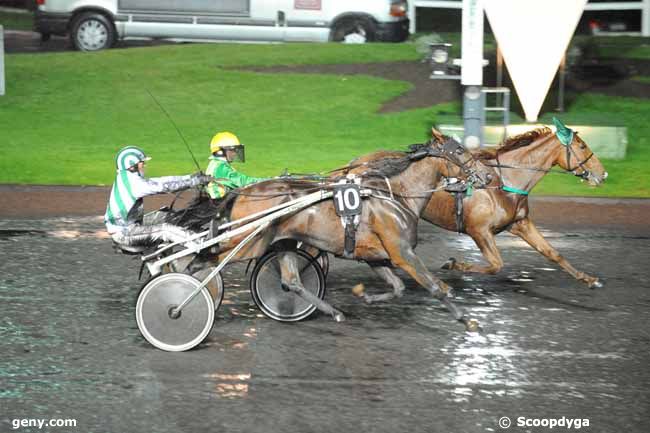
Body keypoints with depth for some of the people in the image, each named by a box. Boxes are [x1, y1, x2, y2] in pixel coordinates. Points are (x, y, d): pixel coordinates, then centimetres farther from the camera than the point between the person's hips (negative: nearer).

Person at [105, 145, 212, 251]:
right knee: (165, 230, -18)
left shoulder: (124, 178, 11)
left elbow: (158, 182, 9)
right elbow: (163, 186, -19)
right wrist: (196, 181, -15)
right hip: (124, 234, -10)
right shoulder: (132, 181, -17)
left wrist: (191, 177, 5)